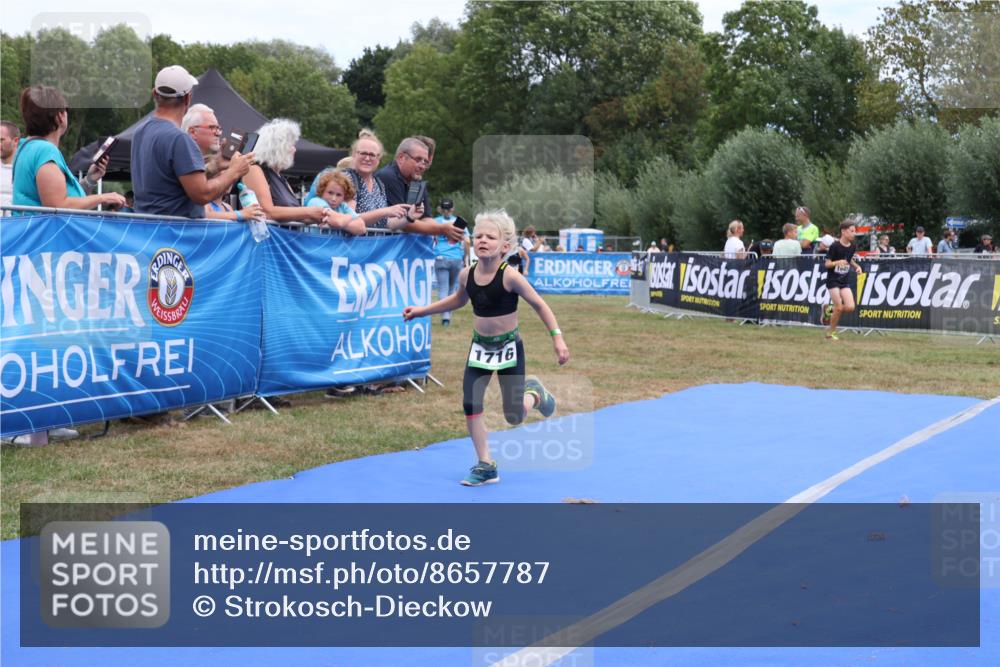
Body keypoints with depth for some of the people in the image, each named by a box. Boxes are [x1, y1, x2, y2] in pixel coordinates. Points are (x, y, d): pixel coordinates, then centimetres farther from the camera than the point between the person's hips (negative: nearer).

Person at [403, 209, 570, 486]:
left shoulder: (510, 277, -22)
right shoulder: (466, 275, -7)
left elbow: (539, 304, -12)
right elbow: (459, 299, 16)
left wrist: (557, 338, -16)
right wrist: (422, 310, 15)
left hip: (508, 347, -4)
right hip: (480, 347, 4)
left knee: (514, 416, -2)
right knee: (470, 404, -8)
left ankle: (534, 393, 34)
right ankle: (486, 466, 6)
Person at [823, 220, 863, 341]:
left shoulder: (852, 247, 2)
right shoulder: (835, 246, -15)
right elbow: (827, 264, -13)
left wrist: (857, 266, 3)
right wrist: (837, 262, -31)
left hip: (845, 281, 5)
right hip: (833, 280, -5)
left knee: (850, 307, -10)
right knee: (839, 307, -12)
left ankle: (831, 310, 19)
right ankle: (830, 333, 5)